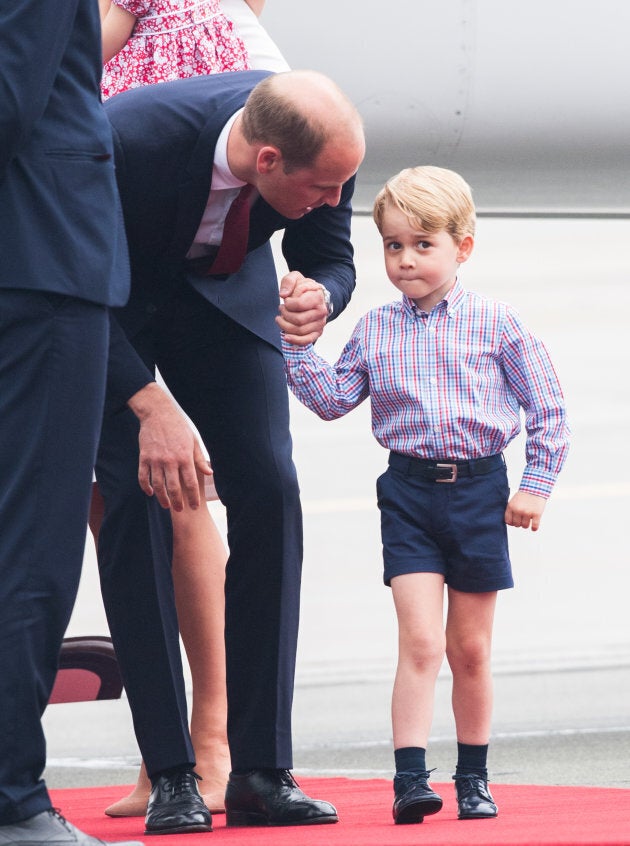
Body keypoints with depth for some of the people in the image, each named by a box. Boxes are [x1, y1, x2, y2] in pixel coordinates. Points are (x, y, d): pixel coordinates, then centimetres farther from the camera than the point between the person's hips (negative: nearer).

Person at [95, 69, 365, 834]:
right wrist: (149, 406, -36)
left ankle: (261, 772, -7)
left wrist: (319, 298, -33)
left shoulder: (320, 141, -27)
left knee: (269, 491, -11)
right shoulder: (130, 137, -40)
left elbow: (330, 258, -8)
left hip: (223, 282, 4)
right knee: (134, 498, -16)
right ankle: (170, 777, -12)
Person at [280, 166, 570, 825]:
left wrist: (536, 485, -1)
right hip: (409, 491, 0)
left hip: (479, 489, 0)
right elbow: (333, 399, 8)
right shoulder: (374, 331, 4)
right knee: (419, 641, -12)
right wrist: (295, 346, -3)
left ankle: (473, 777, 21)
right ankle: (409, 778, -14)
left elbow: (546, 406, 3)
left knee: (470, 649, 9)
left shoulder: (496, 325, -2)